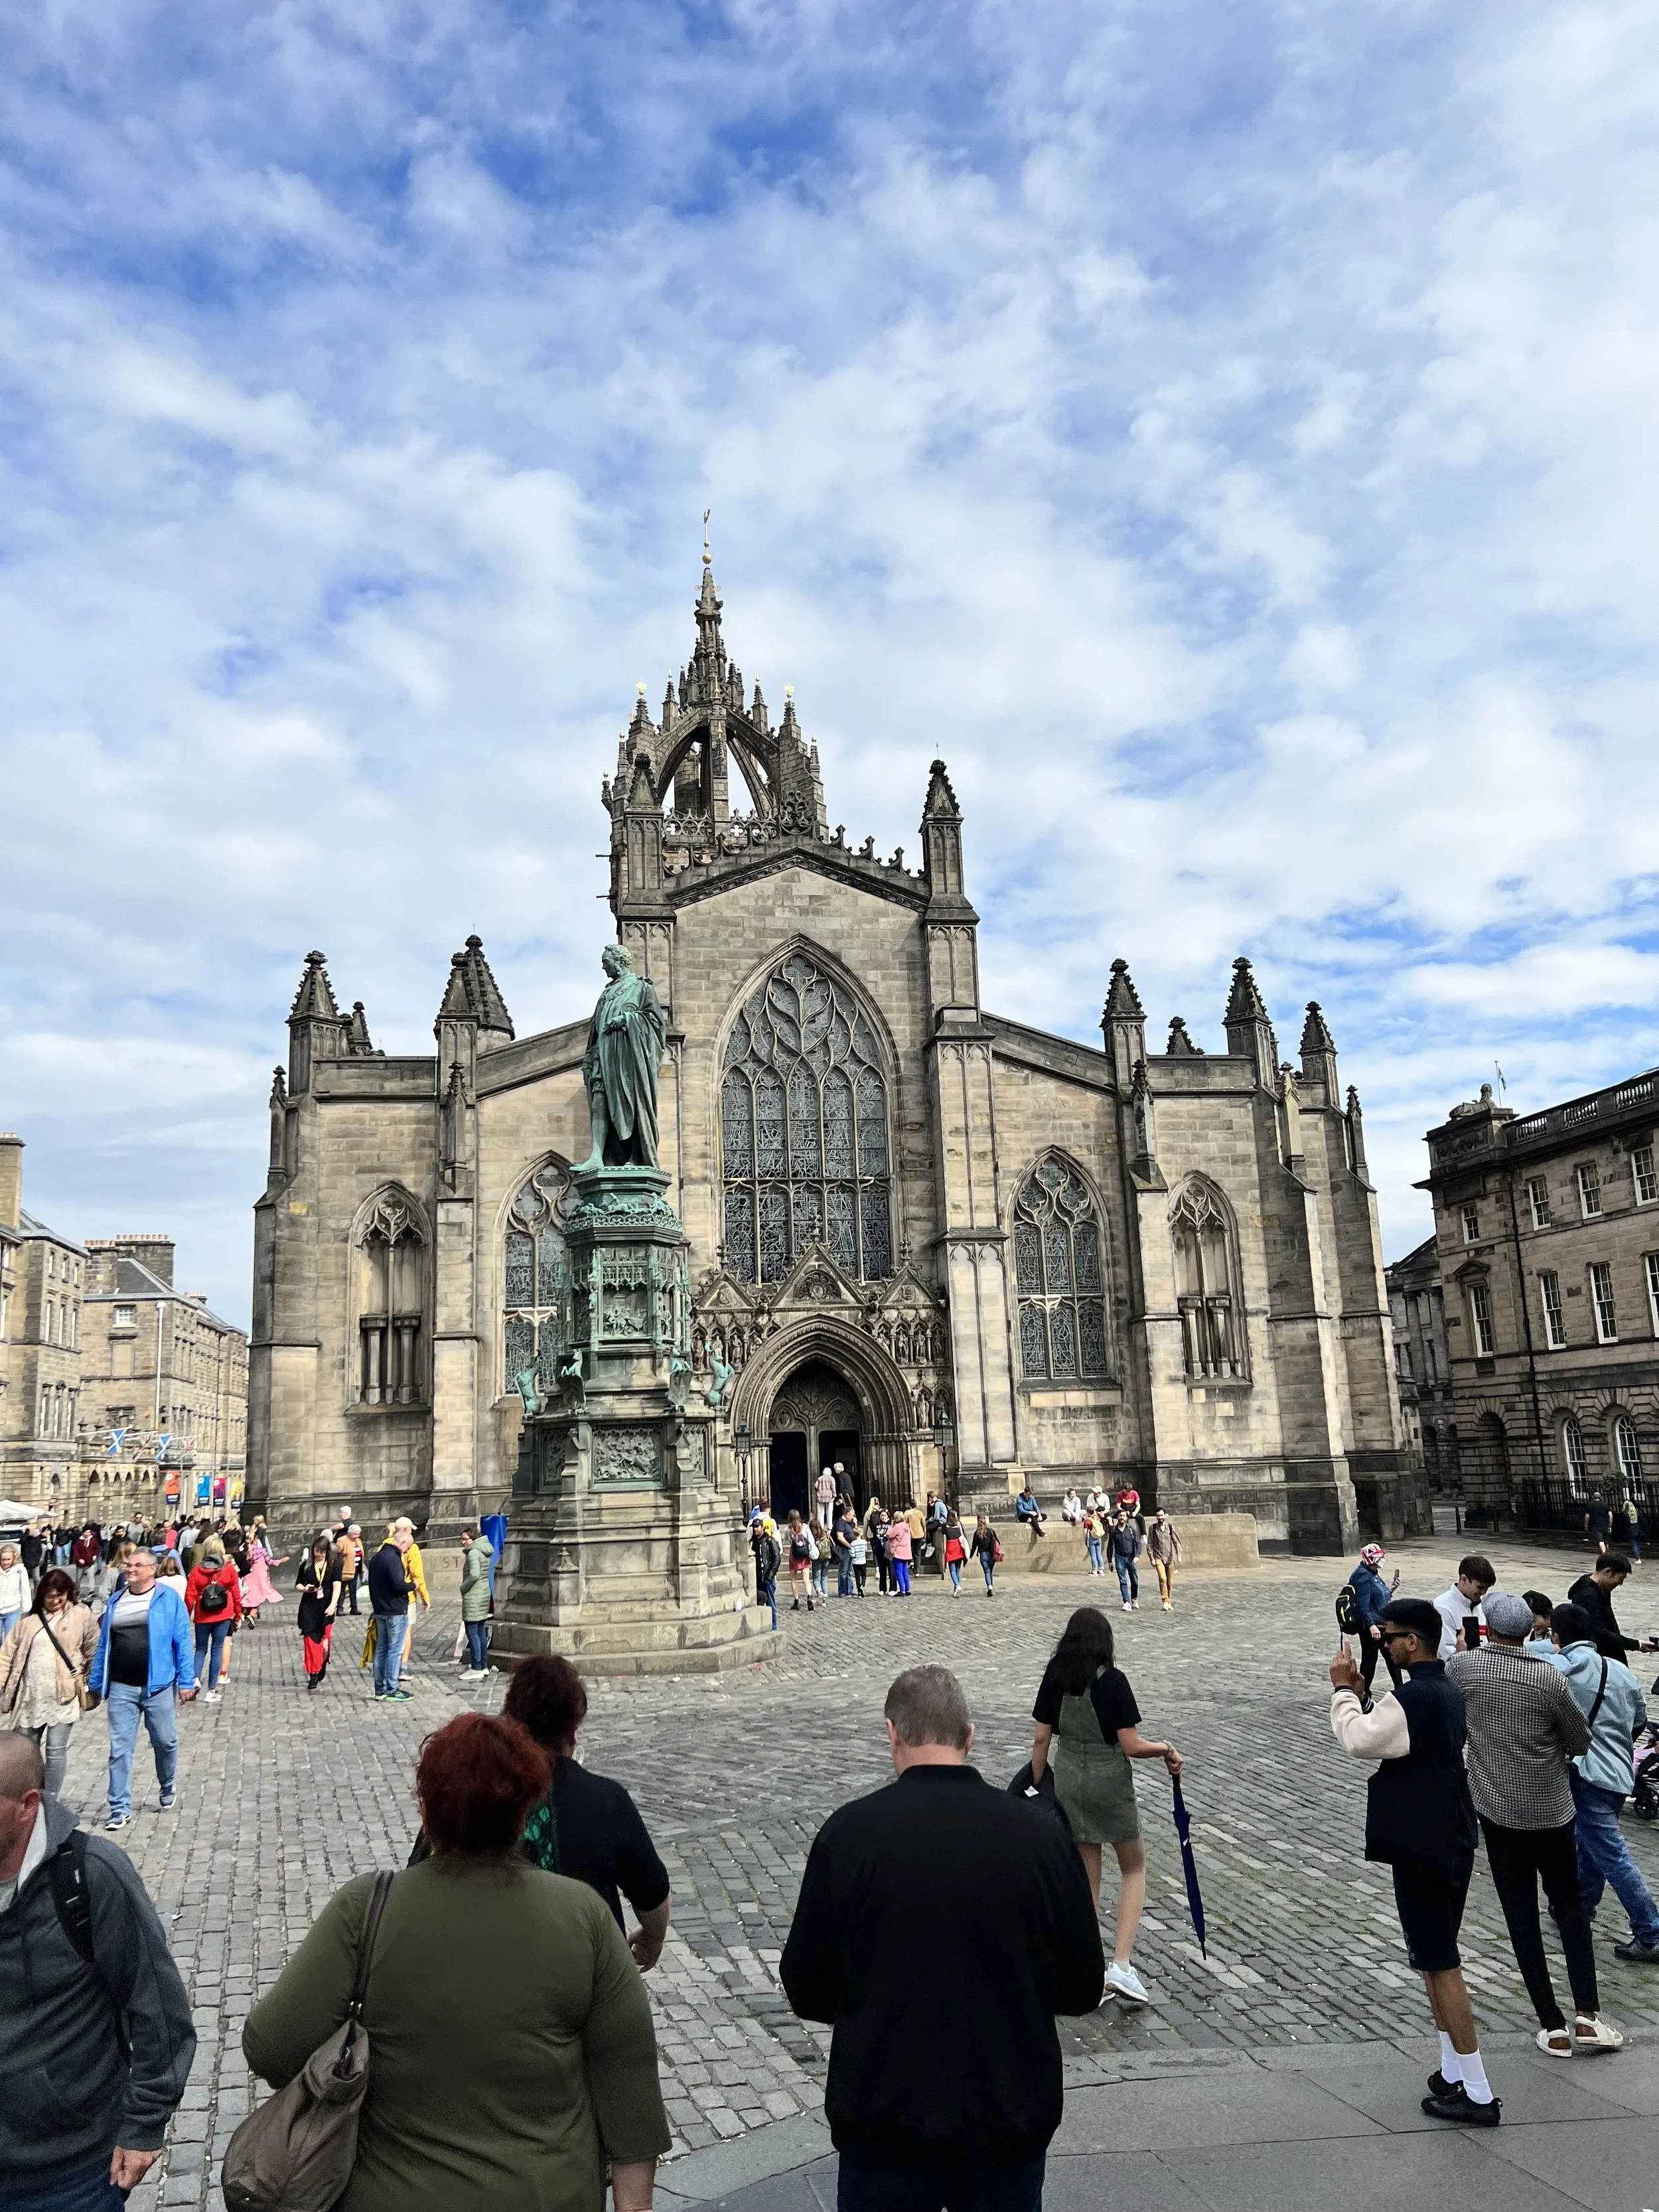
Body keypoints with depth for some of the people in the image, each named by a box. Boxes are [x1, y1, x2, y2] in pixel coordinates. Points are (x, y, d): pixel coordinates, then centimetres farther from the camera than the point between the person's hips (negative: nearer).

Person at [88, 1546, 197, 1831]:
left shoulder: (169, 1599, -5)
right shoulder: (115, 1601, 8)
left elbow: (183, 1643, -5)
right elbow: (103, 1645, 14)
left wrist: (186, 1681, -8)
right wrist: (96, 1684, 13)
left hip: (158, 1687, -3)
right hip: (121, 1689, 3)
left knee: (165, 1741, 10)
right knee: (120, 1748, 1)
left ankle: (168, 1786, 36)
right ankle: (121, 1807, 10)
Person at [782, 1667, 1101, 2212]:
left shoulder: (849, 1832, -15)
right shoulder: (1042, 1834, -10)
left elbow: (807, 1990, -7)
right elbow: (1082, 1990, 1)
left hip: (887, 2125, -1)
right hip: (1014, 2124, 2)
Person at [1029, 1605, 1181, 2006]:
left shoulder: (1054, 1679, -3)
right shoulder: (1112, 1681, -15)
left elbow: (1041, 1739, -1)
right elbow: (1132, 1746, -16)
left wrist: (1036, 1789, 9)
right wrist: (1167, 1750, 1)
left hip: (1068, 1781, 4)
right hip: (1109, 1781, -4)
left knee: (1086, 1873, 16)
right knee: (1134, 1868, 14)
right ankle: (1121, 1965, 1)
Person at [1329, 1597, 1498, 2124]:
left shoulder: (1413, 1697, -24)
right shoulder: (1447, 1692, 8)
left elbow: (1359, 1741, -23)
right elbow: (1388, 1739, 14)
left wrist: (1343, 1690, -11)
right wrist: (1361, 1695, 4)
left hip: (1423, 1850, -10)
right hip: (1451, 1843, 10)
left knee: (1441, 1965, 0)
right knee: (1436, 1960, 18)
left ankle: (1477, 2094, 7)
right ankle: (1454, 2074, 26)